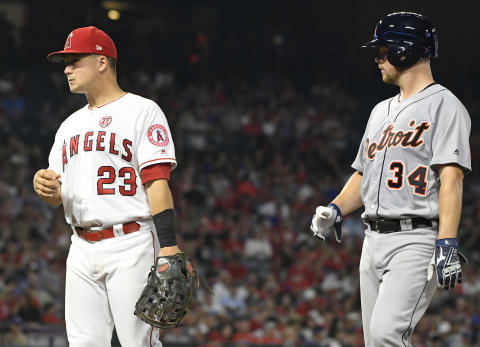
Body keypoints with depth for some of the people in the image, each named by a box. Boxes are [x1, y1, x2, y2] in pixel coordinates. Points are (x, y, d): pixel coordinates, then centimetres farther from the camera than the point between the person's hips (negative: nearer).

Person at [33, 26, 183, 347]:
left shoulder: (142, 111, -1)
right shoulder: (70, 124, 22)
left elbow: (158, 183, -10)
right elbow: (58, 197, 22)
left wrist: (169, 247, -20)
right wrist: (45, 187, -4)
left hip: (130, 245, -7)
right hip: (81, 248, 7)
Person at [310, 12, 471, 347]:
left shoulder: (443, 105, -5)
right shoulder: (381, 111, 22)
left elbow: (451, 176, -15)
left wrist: (447, 244, -24)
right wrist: (336, 209, 8)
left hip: (417, 240, -9)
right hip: (374, 240, 9)